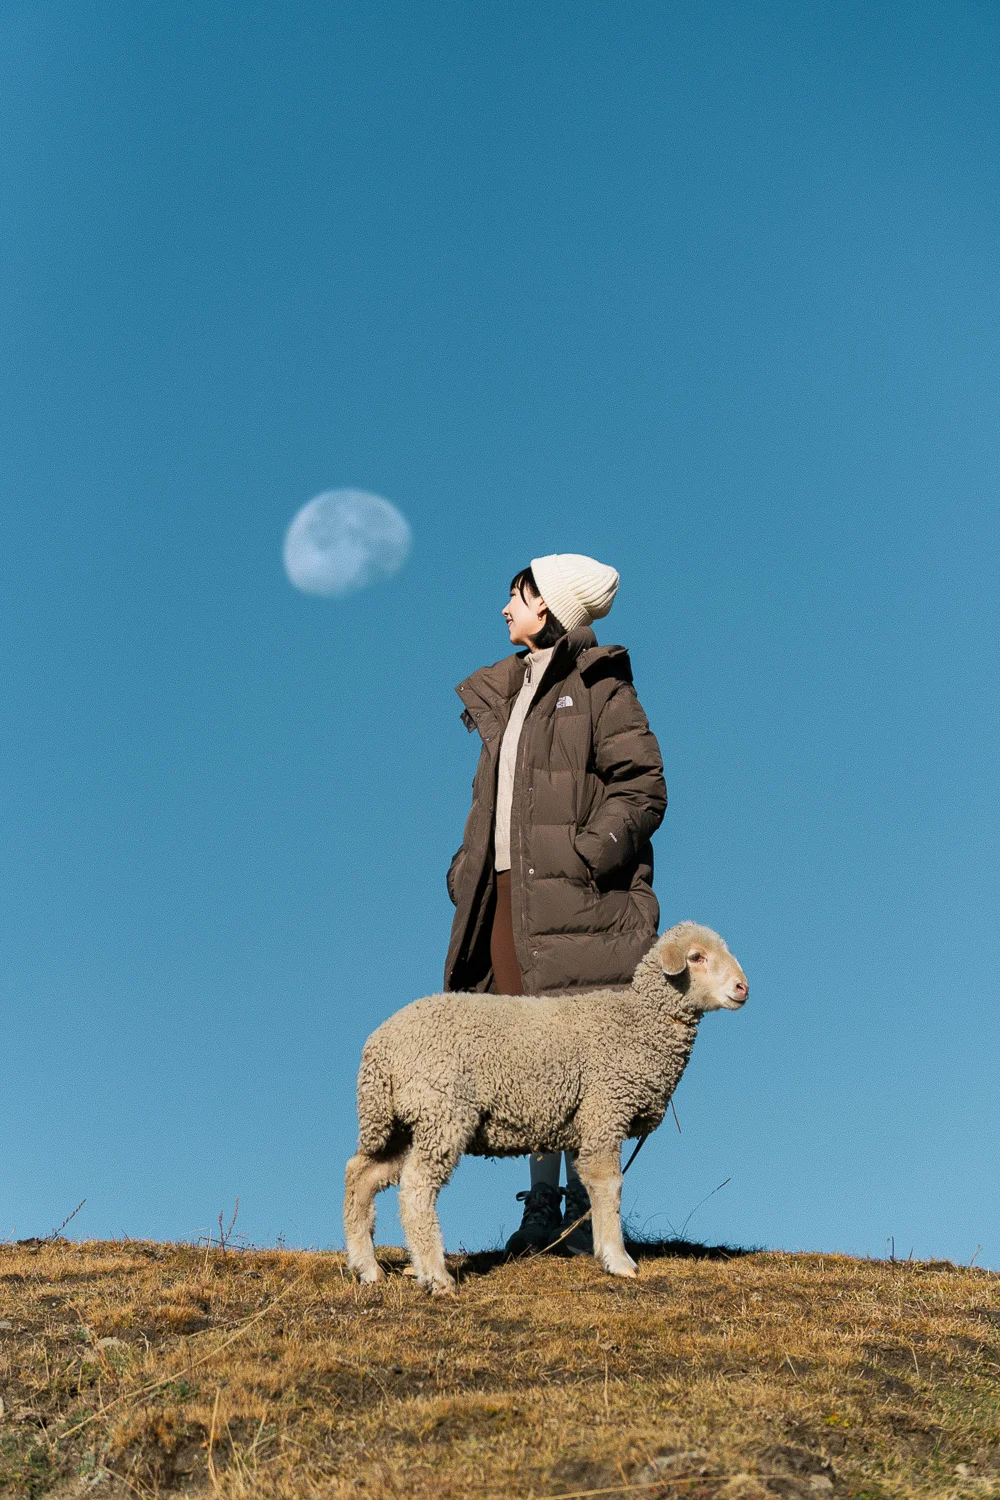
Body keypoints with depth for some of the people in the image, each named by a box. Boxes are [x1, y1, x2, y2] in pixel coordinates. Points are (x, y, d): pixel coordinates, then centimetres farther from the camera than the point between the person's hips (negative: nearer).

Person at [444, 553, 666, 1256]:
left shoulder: (599, 685, -1)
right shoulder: (501, 694, 21)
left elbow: (643, 786, -8)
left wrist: (592, 853, -19)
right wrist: (468, 867, 12)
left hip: (572, 896, -7)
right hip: (508, 891, 7)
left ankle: (584, 1208, 0)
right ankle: (541, 1206, 12)